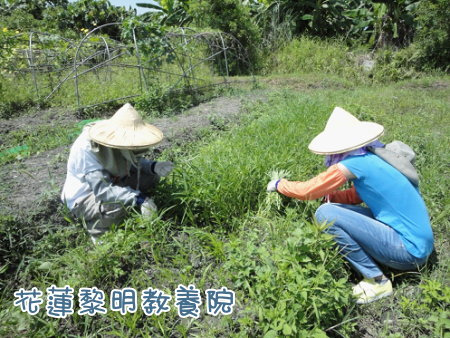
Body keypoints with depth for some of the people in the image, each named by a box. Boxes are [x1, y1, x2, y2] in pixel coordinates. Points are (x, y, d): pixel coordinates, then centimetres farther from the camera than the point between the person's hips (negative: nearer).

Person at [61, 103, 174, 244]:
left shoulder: (120, 141, -15)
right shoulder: (86, 148, -34)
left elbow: (136, 162, 0)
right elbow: (102, 189, -37)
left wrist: (154, 166, -22)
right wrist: (138, 198, -44)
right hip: (84, 198, -6)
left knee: (151, 176, -7)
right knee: (116, 207, -36)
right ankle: (99, 235, -5)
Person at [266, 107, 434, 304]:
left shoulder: (354, 164, -19)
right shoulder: (373, 158, 5)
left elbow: (306, 191, -12)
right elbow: (355, 196, 18)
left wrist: (279, 184, 5)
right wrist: (325, 194, 10)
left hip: (410, 250, -9)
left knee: (325, 214, -18)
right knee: (336, 209, 9)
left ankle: (377, 282, -4)